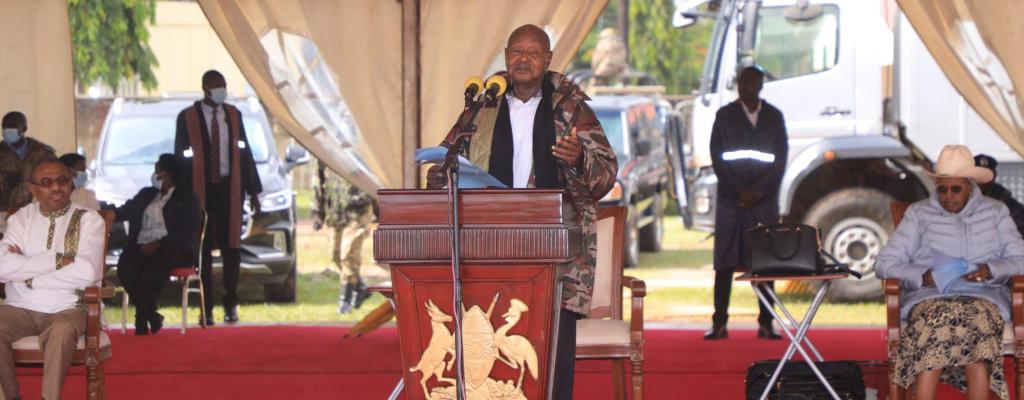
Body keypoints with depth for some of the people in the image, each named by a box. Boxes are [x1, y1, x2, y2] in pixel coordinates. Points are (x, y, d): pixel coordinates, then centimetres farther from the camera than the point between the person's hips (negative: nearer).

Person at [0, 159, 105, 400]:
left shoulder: (89, 220, 4)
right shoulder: (20, 219, 11)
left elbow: (87, 272, -13)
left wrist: (29, 276, -9)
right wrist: (56, 261, -12)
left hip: (66, 310, -2)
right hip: (20, 309, 3)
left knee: (63, 330, -36)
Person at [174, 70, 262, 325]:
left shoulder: (233, 115, 9)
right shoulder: (187, 117, -1)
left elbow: (245, 153, 10)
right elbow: (181, 157, 1)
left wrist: (253, 191, 6)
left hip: (229, 189, 2)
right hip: (200, 190, -2)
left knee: (231, 248, 2)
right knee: (202, 251, 1)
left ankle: (230, 304, 12)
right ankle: (206, 308, 5)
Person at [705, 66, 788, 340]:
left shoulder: (774, 117, 9)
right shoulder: (725, 116, 6)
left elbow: (781, 159, 5)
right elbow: (717, 158, 1)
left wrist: (758, 191, -7)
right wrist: (739, 191, -9)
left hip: (764, 198, 1)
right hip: (730, 199, -1)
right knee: (725, 262, -4)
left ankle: (766, 323, 3)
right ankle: (719, 323, -2)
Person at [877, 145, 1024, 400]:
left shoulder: (995, 212, 18)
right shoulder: (919, 214, 14)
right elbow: (884, 263, 6)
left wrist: (990, 271, -11)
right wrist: (925, 277, -11)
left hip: (982, 296, 1)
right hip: (929, 298, -1)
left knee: (977, 320, -37)